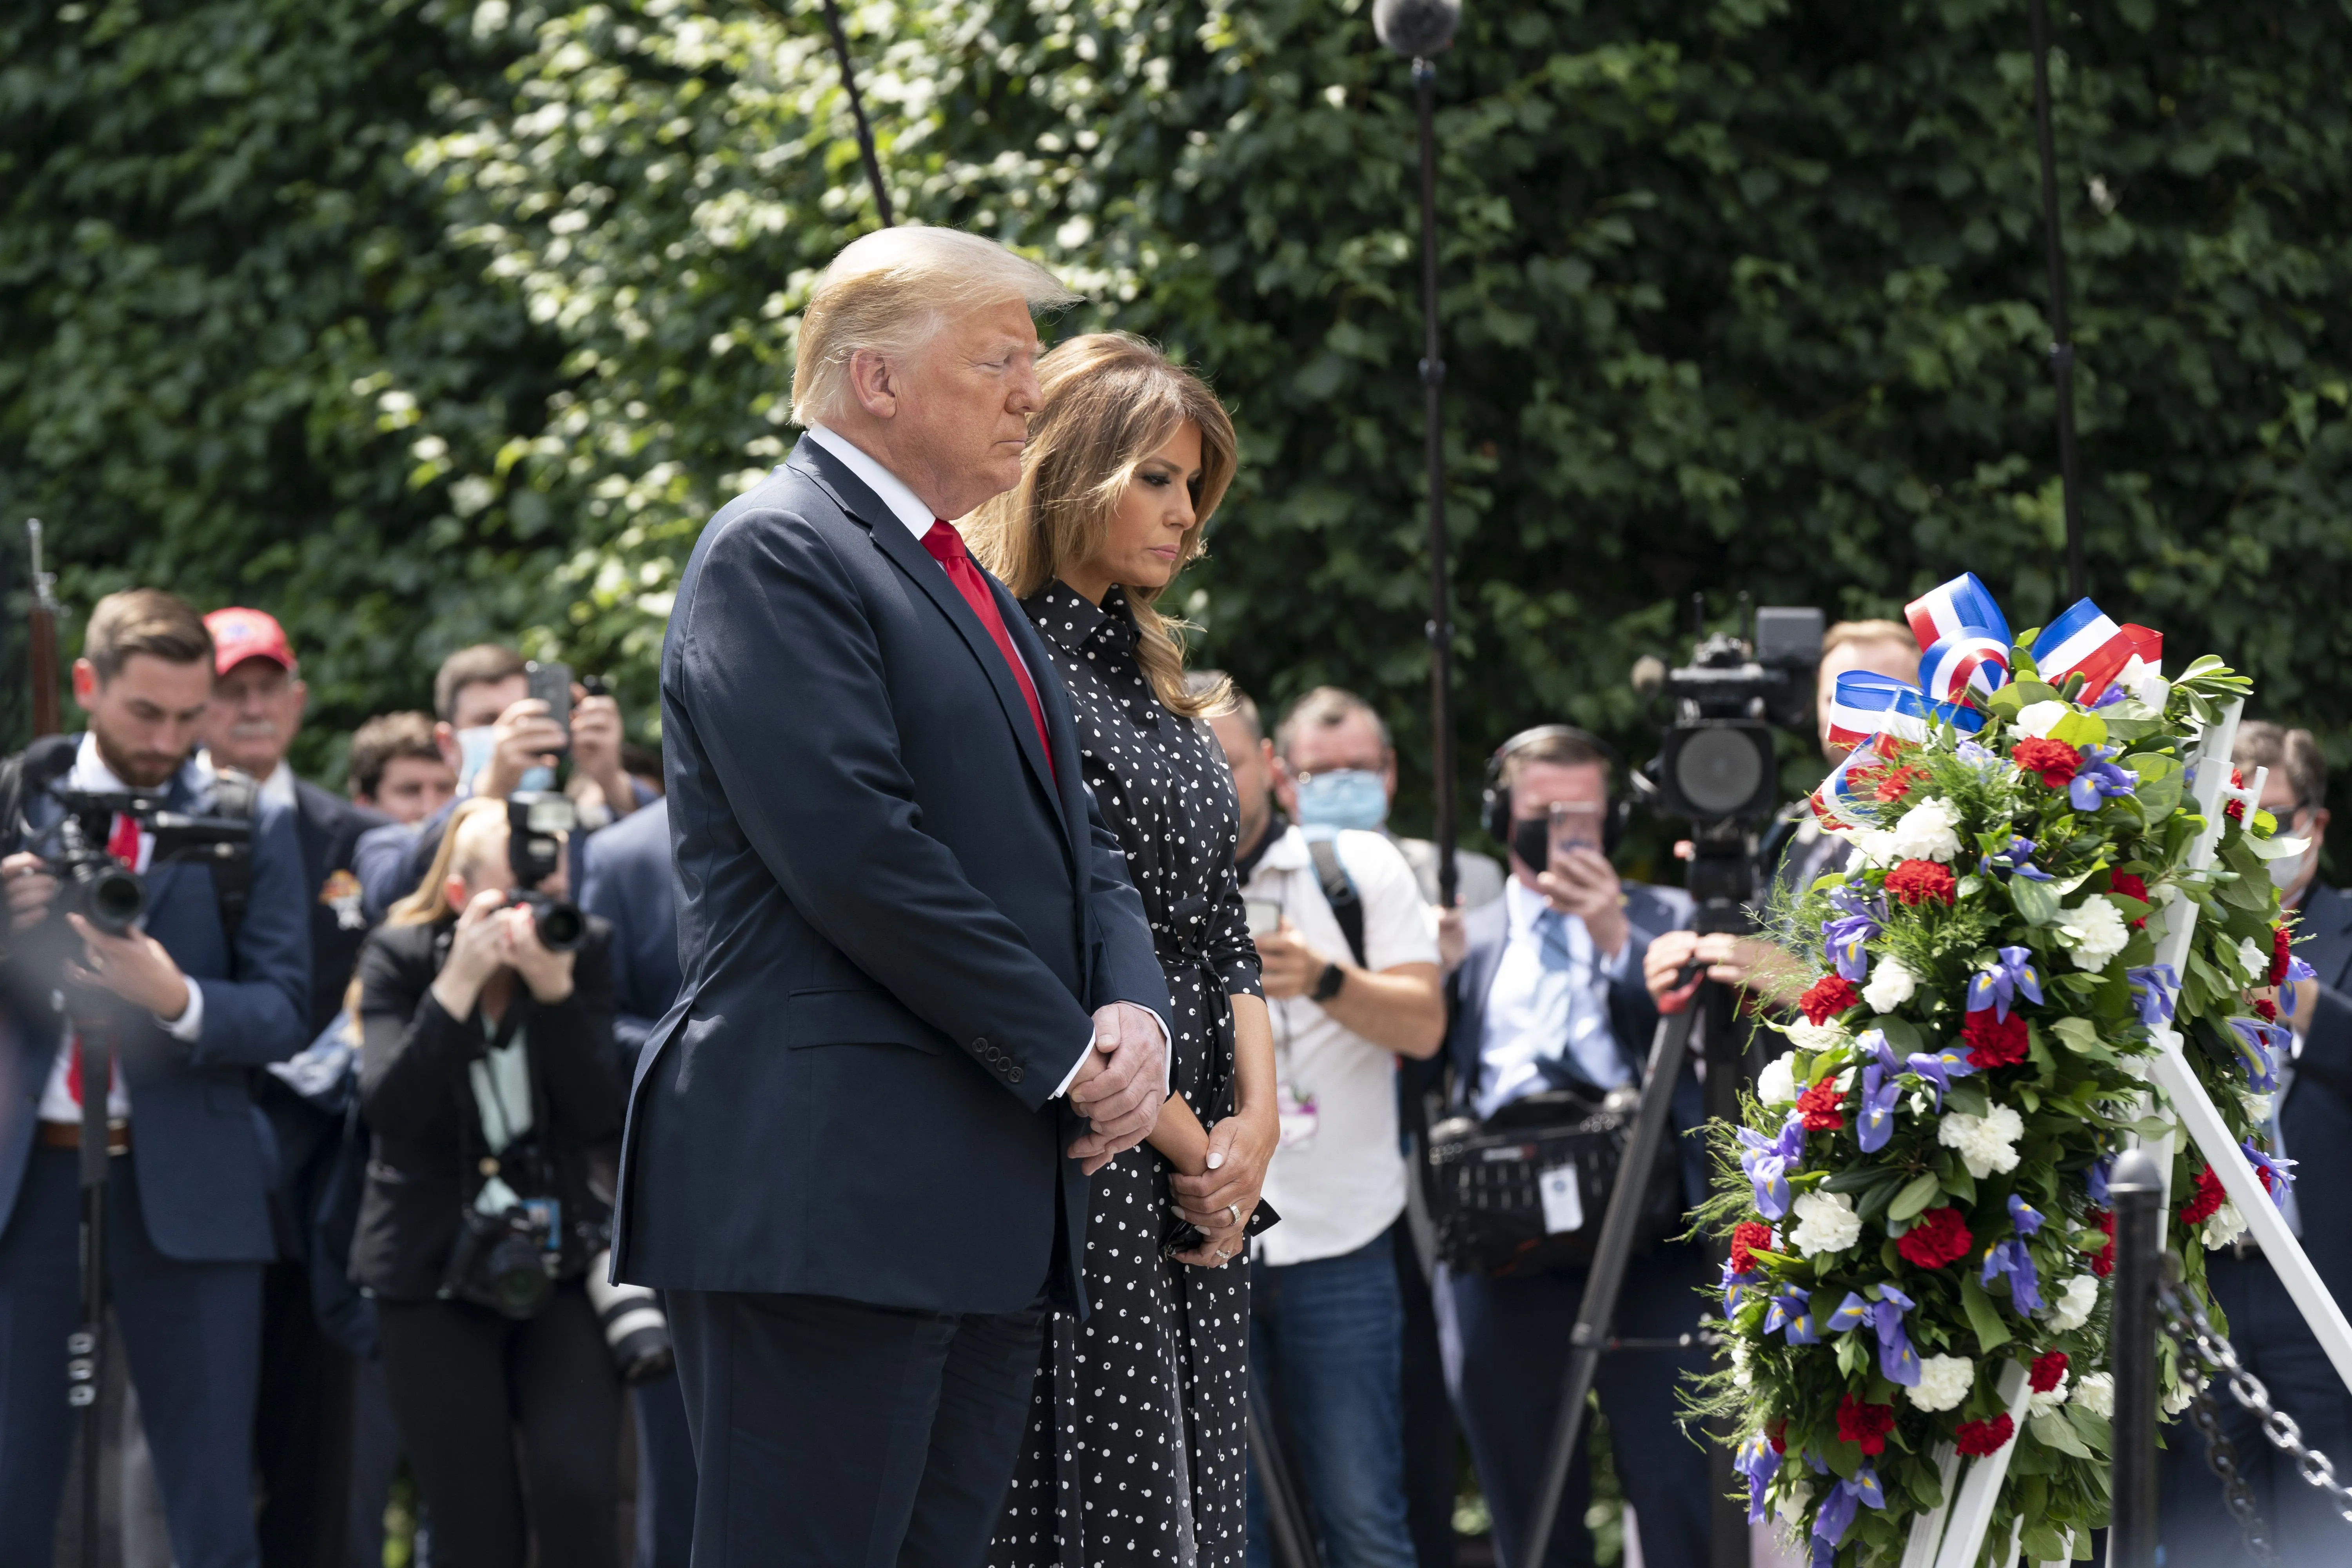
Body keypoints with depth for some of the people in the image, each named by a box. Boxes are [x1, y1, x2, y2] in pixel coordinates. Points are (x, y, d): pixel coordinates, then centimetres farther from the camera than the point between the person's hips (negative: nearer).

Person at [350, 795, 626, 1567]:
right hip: (436, 1272, -1)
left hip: (557, 1264, 1)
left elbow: (600, 1116, -9)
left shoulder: (581, 950, -1)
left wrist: (554, 989, -21)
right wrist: (459, 983, -25)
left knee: (574, 1492, -18)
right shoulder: (399, 958, -5)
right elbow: (389, 1110, -18)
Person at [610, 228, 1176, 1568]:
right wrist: (1065, 1051, -13)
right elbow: (858, 849, -17)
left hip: (997, 1210, 9)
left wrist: (1135, 1015, -1)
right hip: (832, 1192, -9)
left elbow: (1082, 845, 21)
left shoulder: (969, 588, 24)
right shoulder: (776, 552, -6)